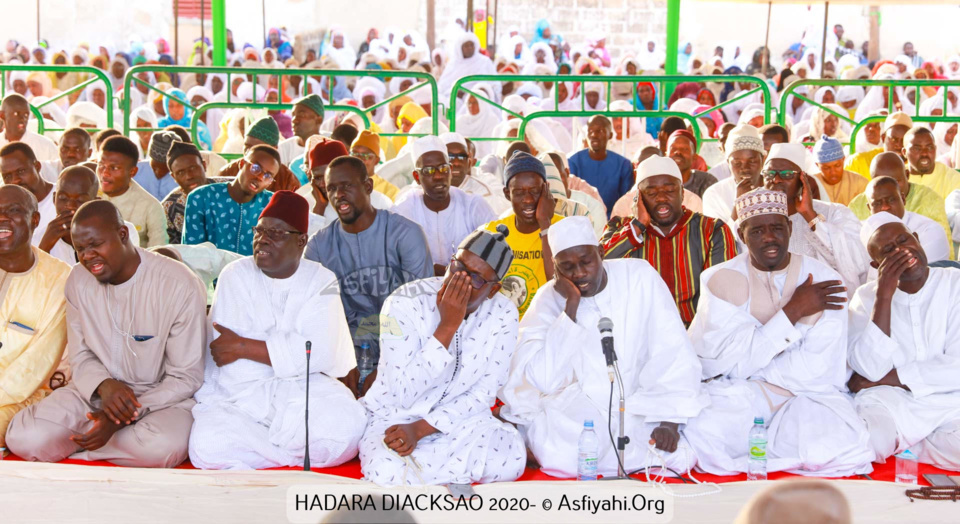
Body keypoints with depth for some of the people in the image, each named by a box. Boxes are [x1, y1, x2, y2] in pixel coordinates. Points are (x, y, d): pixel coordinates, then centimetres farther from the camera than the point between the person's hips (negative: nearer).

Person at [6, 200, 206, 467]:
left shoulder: (180, 286, -16)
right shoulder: (78, 280, 1)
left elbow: (186, 377, -12)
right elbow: (81, 357, 7)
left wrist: (125, 416, -24)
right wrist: (104, 386, -18)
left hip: (163, 395, -3)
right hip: (94, 391, 4)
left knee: (162, 446, -38)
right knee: (24, 437, -22)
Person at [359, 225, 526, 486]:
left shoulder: (503, 314, -8)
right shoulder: (405, 303, -17)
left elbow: (483, 394, -6)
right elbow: (403, 394, -23)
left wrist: (419, 429, -19)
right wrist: (447, 326, -28)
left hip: (457, 417, 2)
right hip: (395, 417, -2)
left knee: (510, 459, -29)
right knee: (389, 472, -35)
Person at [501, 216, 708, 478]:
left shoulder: (639, 276, -3)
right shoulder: (549, 300, -3)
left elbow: (671, 351, -6)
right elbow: (542, 380, -16)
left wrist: (669, 420, -16)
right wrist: (571, 306, -18)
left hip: (636, 407, 2)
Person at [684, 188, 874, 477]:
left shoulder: (823, 279, -3)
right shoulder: (722, 280, -1)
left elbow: (816, 368, -11)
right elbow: (732, 361, -12)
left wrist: (740, 366, -9)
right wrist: (792, 311, -15)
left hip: (807, 395, 1)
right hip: (737, 396, -1)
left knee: (838, 444, -31)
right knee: (704, 435, -33)